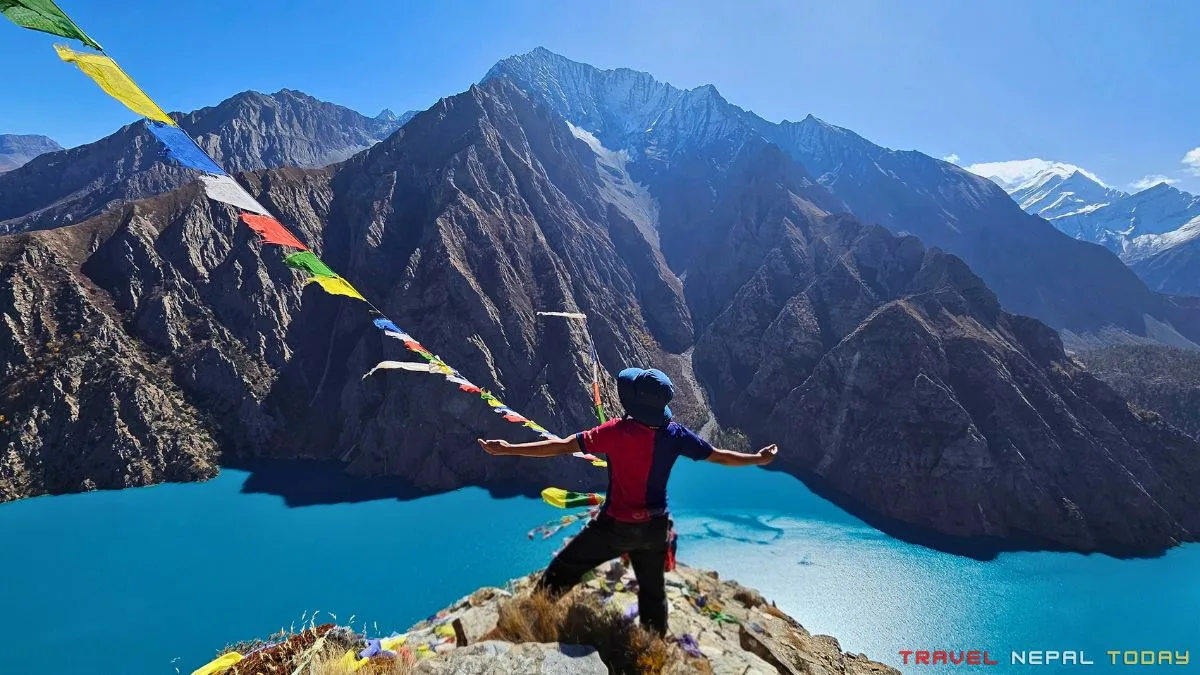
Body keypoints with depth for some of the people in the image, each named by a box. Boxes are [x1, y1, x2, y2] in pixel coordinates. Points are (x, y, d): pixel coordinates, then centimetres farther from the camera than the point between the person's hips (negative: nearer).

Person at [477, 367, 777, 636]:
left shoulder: (617, 431, -24)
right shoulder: (675, 434, -12)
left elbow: (563, 446, -24)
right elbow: (719, 456, -1)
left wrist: (508, 449, -19)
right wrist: (759, 458, 16)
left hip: (614, 527, -4)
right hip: (654, 528, 4)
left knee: (558, 577, 13)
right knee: (653, 592, 23)